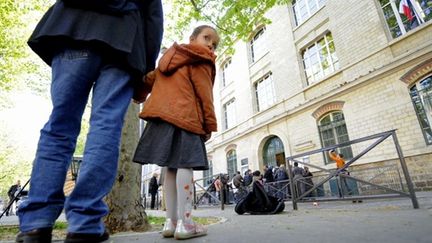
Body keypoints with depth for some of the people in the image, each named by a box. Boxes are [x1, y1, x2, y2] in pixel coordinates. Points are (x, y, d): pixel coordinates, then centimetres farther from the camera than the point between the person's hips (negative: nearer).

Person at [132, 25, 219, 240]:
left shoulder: (171, 57, 29)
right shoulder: (200, 61, 5)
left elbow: (150, 79, 29)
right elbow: (204, 93, -4)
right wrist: (210, 124, -1)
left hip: (162, 114, 8)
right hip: (185, 117, -7)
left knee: (172, 167, 6)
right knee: (185, 165, -9)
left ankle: (170, 221, 9)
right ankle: (184, 222, -8)